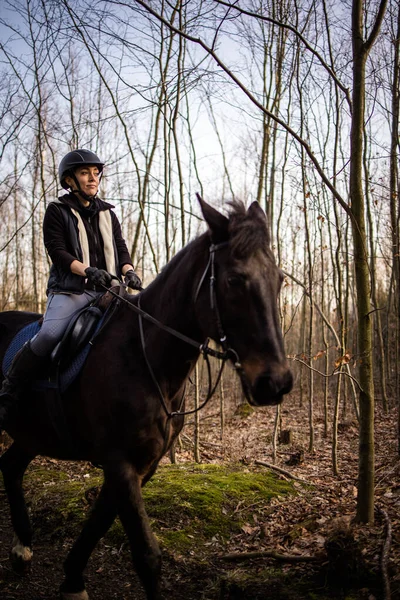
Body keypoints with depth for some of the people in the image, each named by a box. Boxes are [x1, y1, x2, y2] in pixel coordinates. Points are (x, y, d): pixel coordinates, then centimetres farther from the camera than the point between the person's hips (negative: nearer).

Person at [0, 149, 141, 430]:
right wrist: (88, 271, -23)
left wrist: (129, 271, -11)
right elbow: (57, 251, -7)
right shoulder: (58, 211, 4)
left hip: (106, 289, 5)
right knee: (48, 335, -28)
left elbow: (121, 248, 12)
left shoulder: (107, 213, 19)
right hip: (70, 290, -5)